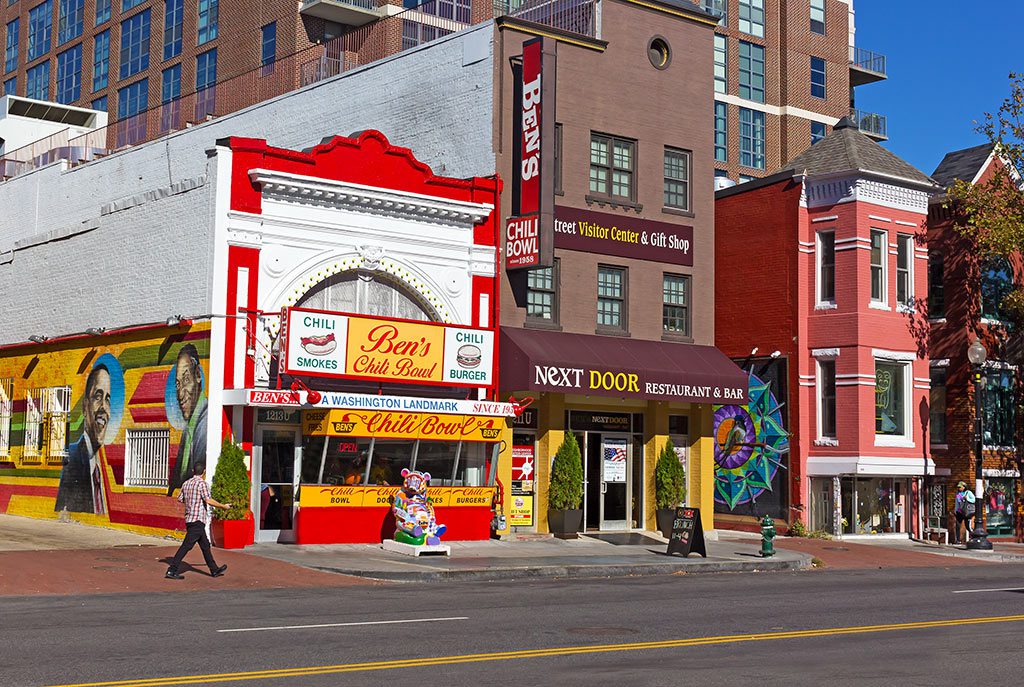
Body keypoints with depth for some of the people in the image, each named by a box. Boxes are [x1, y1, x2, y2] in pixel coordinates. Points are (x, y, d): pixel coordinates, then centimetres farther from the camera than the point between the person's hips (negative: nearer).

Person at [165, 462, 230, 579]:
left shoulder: (186, 483, 10)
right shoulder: (202, 483, -12)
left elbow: (180, 499, 18)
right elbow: (208, 500, -21)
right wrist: (223, 506, -11)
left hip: (189, 518, 9)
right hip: (198, 519, -9)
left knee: (205, 545, 16)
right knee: (187, 545, -8)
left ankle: (214, 570, 24)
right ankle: (171, 571, -11)